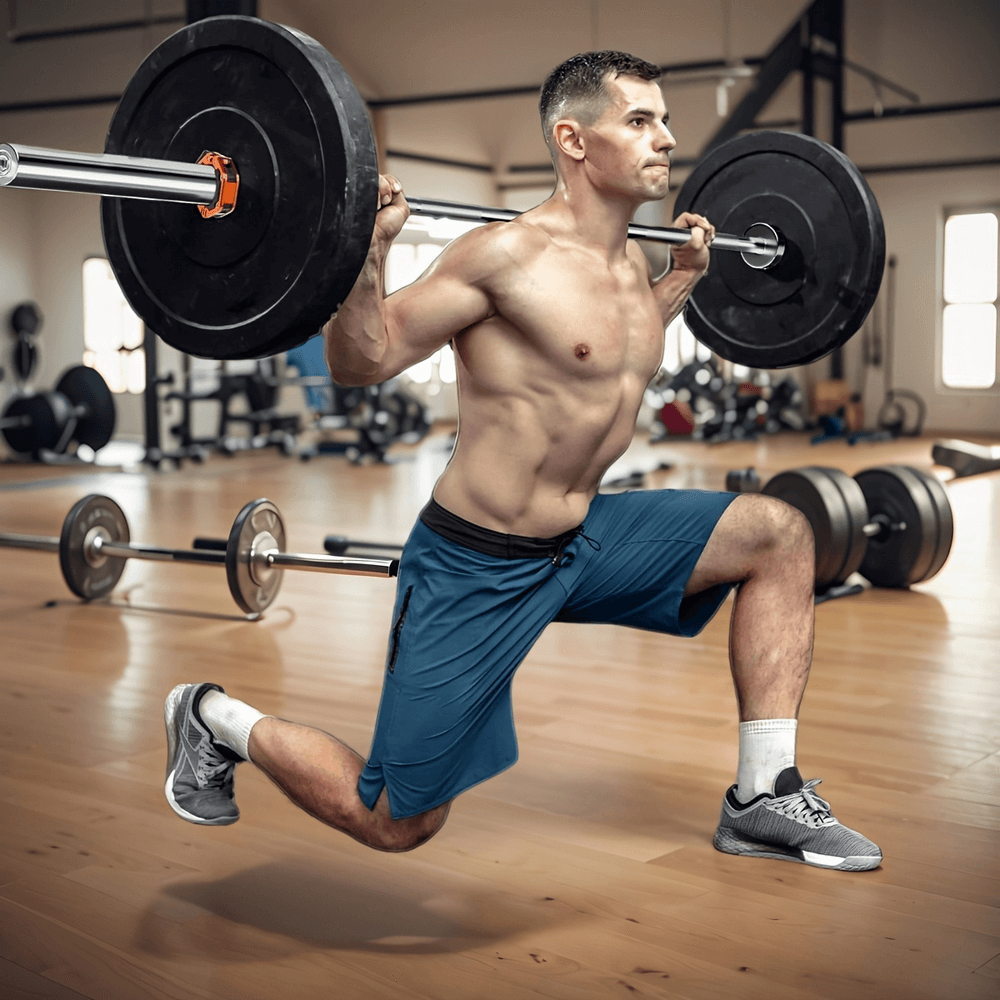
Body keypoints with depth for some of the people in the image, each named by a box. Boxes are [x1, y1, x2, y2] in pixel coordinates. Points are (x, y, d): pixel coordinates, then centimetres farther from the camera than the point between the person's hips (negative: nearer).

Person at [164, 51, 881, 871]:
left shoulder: (630, 263, 5)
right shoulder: (510, 255, -19)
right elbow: (361, 364, -16)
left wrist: (682, 280, 23)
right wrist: (365, 250, -31)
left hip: (585, 540, 7)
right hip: (476, 568, -7)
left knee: (779, 533, -5)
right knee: (392, 825, 1)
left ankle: (764, 799, 2)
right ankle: (218, 721, 27)